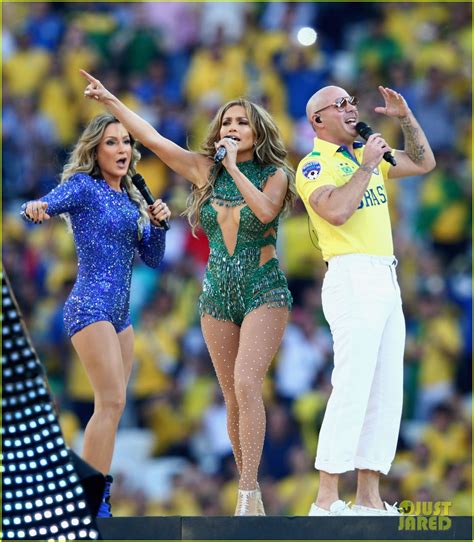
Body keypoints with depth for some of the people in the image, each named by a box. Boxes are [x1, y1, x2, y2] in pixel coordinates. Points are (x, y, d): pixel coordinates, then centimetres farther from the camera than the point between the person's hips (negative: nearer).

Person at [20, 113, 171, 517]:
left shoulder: (130, 198, 16)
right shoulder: (83, 187, -5)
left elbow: (152, 259, 18)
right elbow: (38, 209, -21)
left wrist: (157, 223, 0)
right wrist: (35, 209, -44)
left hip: (120, 313, 9)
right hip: (90, 306, -9)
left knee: (111, 407, 7)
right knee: (112, 401, -17)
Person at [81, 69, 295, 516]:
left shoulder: (274, 175, -3)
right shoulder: (206, 170, 6)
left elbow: (265, 210, -23)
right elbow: (153, 138, 3)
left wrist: (234, 165, -18)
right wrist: (109, 100, -1)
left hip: (264, 293, -4)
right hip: (217, 295, 4)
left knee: (246, 384, -20)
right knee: (233, 398, 4)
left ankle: (248, 494, -24)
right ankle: (250, 492, 11)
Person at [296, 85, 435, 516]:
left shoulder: (366, 155, 19)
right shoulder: (315, 164, -4)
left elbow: (424, 163, 28)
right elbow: (336, 211, -22)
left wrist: (405, 117, 15)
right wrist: (366, 166, -14)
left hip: (387, 283, 9)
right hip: (352, 280, -9)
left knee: (387, 394, 7)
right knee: (352, 388, -15)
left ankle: (369, 499, 9)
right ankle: (326, 501, -15)